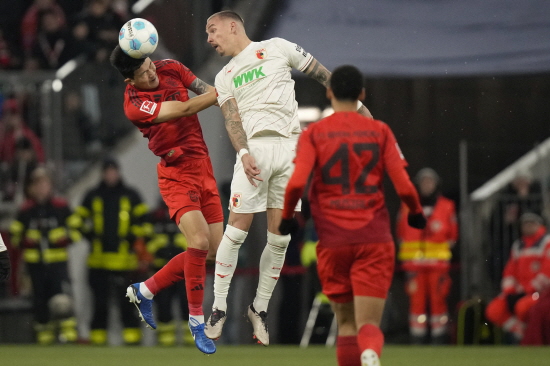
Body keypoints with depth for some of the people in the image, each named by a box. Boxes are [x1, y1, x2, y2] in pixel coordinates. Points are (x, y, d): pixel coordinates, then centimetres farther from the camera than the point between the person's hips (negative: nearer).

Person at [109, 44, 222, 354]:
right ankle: (196, 321, -7)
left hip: (204, 170, 6)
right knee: (199, 241, -24)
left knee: (214, 252, 3)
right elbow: (185, 109, -24)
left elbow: (208, 91, 12)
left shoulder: (170, 69, 0)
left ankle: (145, 291, 21)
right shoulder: (134, 104, -18)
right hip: (176, 175, -6)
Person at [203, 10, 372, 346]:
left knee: (280, 238, -2)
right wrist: (243, 152, -15)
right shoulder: (224, 78, 18)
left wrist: (356, 104, 13)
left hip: (290, 148, -1)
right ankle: (219, 307, -3)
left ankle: (260, 308, 9)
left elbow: (324, 76, 16)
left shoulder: (277, 48, 13)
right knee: (237, 230, -9)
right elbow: (232, 120, 4)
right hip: (255, 148, 1)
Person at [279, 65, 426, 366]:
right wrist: (416, 213, 17)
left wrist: (287, 217, 5)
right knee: (369, 324, -6)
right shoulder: (380, 132, 4)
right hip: (374, 240, 0)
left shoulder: (313, 134, 1)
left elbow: (296, 183, -12)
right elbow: (403, 186, -3)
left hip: (332, 241, 0)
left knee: (346, 322, 16)